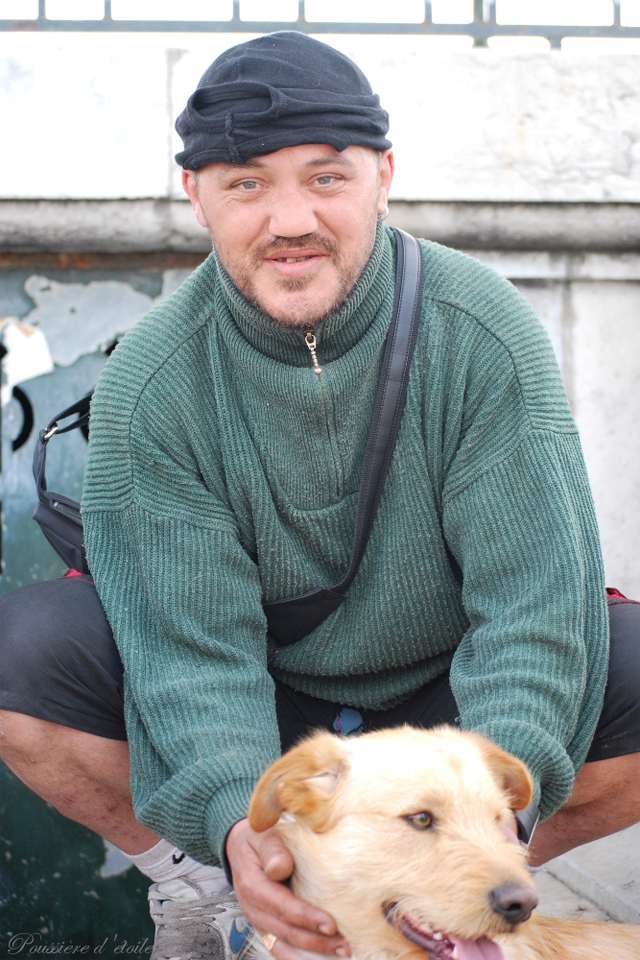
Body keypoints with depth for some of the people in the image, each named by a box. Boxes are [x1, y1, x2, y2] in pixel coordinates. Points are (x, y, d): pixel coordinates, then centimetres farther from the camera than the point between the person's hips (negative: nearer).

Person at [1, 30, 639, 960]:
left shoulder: (483, 332, -20)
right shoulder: (151, 380, -18)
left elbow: (537, 596, -23)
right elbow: (192, 639, -22)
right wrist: (235, 820, -41)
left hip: (445, 689, 0)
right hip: (260, 694, 0)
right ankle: (199, 885, 3)